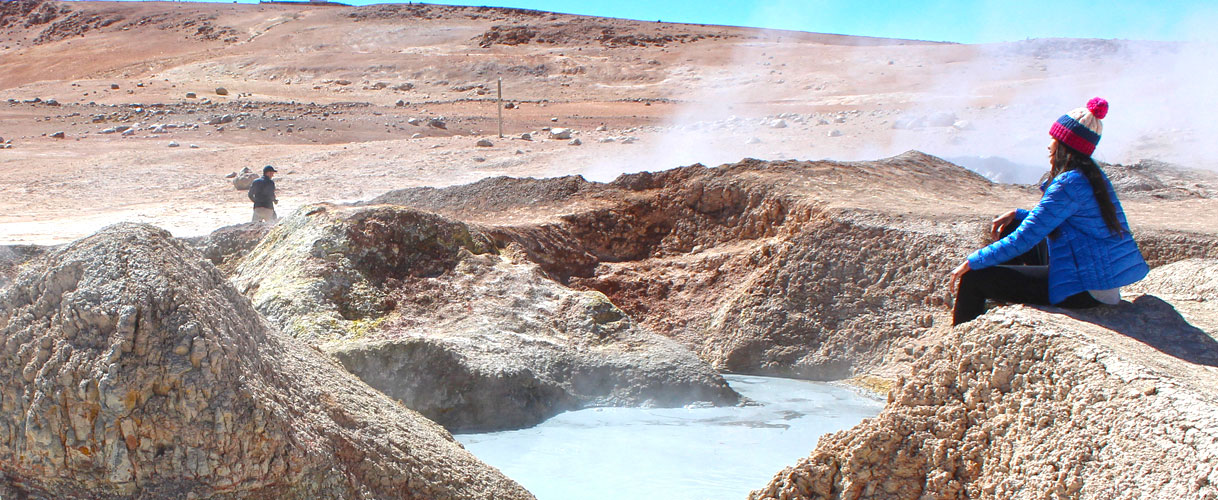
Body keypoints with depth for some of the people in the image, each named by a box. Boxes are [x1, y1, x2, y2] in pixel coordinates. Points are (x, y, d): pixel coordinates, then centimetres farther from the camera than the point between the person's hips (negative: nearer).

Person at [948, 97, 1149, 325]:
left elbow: (1024, 239, -19)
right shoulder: (1091, 175, 11)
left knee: (974, 276, -12)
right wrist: (1016, 214, 11)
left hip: (1084, 290, -10)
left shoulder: (1069, 184, -19)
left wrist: (971, 262, -12)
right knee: (1013, 224, 24)